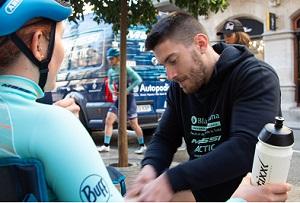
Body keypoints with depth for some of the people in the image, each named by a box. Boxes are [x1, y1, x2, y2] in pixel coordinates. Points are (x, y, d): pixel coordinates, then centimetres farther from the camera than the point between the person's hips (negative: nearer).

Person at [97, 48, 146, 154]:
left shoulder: (126, 69, -13)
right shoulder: (110, 71, 6)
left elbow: (138, 80, -17)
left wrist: (127, 90, -21)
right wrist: (112, 90, -3)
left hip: (128, 99, -6)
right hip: (118, 100, 6)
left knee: (133, 124, 1)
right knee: (108, 121, -3)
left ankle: (142, 145, 16)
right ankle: (106, 145, 6)